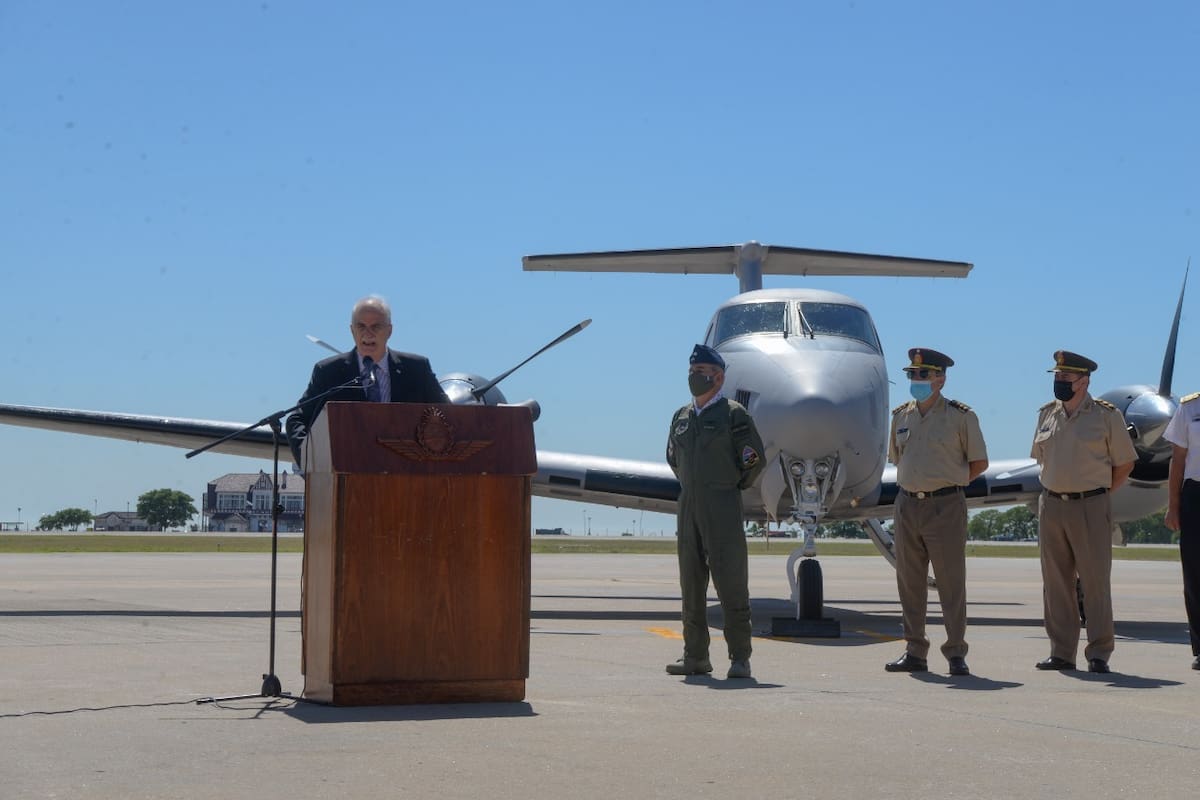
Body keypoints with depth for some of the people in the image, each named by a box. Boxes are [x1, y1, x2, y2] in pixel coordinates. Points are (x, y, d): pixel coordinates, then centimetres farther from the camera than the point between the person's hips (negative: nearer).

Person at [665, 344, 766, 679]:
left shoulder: (733, 415, -4)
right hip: (688, 508, 6)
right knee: (691, 585, 7)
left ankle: (740, 658, -3)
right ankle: (695, 656, 12)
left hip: (722, 508, -6)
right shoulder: (681, 417, 13)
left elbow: (755, 459, -3)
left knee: (731, 584, -6)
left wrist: (732, 487, 4)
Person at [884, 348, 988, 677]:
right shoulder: (901, 416, 12)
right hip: (907, 505, 5)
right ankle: (915, 653, 15)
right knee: (910, 584, 8)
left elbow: (979, 462, 2)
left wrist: (948, 483, 3)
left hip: (945, 506, -5)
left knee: (951, 583, -4)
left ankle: (956, 655, 2)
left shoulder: (960, 416, -3)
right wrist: (916, 484, 12)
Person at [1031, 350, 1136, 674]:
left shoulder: (1107, 415, -4)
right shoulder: (1046, 414, 10)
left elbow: (1124, 463, 2)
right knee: (1056, 583, 6)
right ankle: (1061, 652, 13)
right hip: (1051, 505, 5)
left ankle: (1098, 654, 4)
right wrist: (1056, 490, 13)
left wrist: (1097, 494, 3)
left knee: (1095, 582, -2)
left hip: (1091, 506, -5)